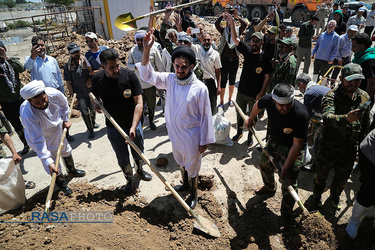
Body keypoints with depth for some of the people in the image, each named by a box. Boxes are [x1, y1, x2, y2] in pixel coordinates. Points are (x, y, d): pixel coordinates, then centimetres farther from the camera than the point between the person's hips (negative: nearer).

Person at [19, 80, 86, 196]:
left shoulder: (54, 93, -32)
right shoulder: (28, 115, -42)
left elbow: (64, 105, -5)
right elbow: (38, 141, -37)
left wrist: (65, 119, 3)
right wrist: (49, 162, -39)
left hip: (58, 128, 5)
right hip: (41, 137, -5)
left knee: (65, 150, 27)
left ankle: (71, 170, 58)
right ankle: (62, 183, 37)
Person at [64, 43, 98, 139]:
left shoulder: (86, 61, 0)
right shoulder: (68, 66, -5)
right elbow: (68, 83, -3)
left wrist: (90, 80, -10)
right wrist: (73, 95, -8)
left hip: (91, 91, 3)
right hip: (79, 93, -2)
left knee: (93, 109, 18)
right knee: (85, 112, -4)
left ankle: (93, 122, 48)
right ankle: (90, 131, 15)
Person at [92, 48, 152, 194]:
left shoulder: (129, 75, -17)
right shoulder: (97, 79, -8)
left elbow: (139, 103, -19)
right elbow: (95, 97, 11)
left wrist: (133, 127, -28)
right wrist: (96, 104, -15)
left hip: (133, 124, -1)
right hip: (113, 128, 1)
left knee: (138, 153, 21)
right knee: (122, 158, 16)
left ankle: (140, 170, 54)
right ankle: (130, 180, 44)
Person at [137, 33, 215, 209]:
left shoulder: (200, 88, -22)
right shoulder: (170, 80, -8)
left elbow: (205, 116, -16)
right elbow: (147, 75, -8)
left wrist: (204, 141, -11)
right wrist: (146, 50, -21)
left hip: (191, 137, -5)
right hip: (175, 133, 5)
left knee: (192, 166, 16)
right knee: (181, 162, 28)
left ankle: (194, 193, 43)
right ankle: (185, 184, 56)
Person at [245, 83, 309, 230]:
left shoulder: (300, 114, -37)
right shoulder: (268, 100, -23)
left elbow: (297, 144, -29)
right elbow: (257, 105, 4)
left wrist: (286, 166, -26)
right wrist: (250, 120, 20)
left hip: (291, 148, -5)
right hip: (274, 142, 6)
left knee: (289, 183, -2)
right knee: (264, 164, 24)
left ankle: (286, 214, 22)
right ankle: (269, 187, 56)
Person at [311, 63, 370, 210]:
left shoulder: (364, 97, -1)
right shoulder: (332, 96, -19)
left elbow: (366, 123, 11)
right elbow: (327, 117, -39)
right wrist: (346, 118, -57)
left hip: (350, 148, 4)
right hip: (329, 146, -4)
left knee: (343, 177, 22)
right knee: (321, 174, 17)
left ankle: (335, 195, 52)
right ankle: (317, 194, 45)